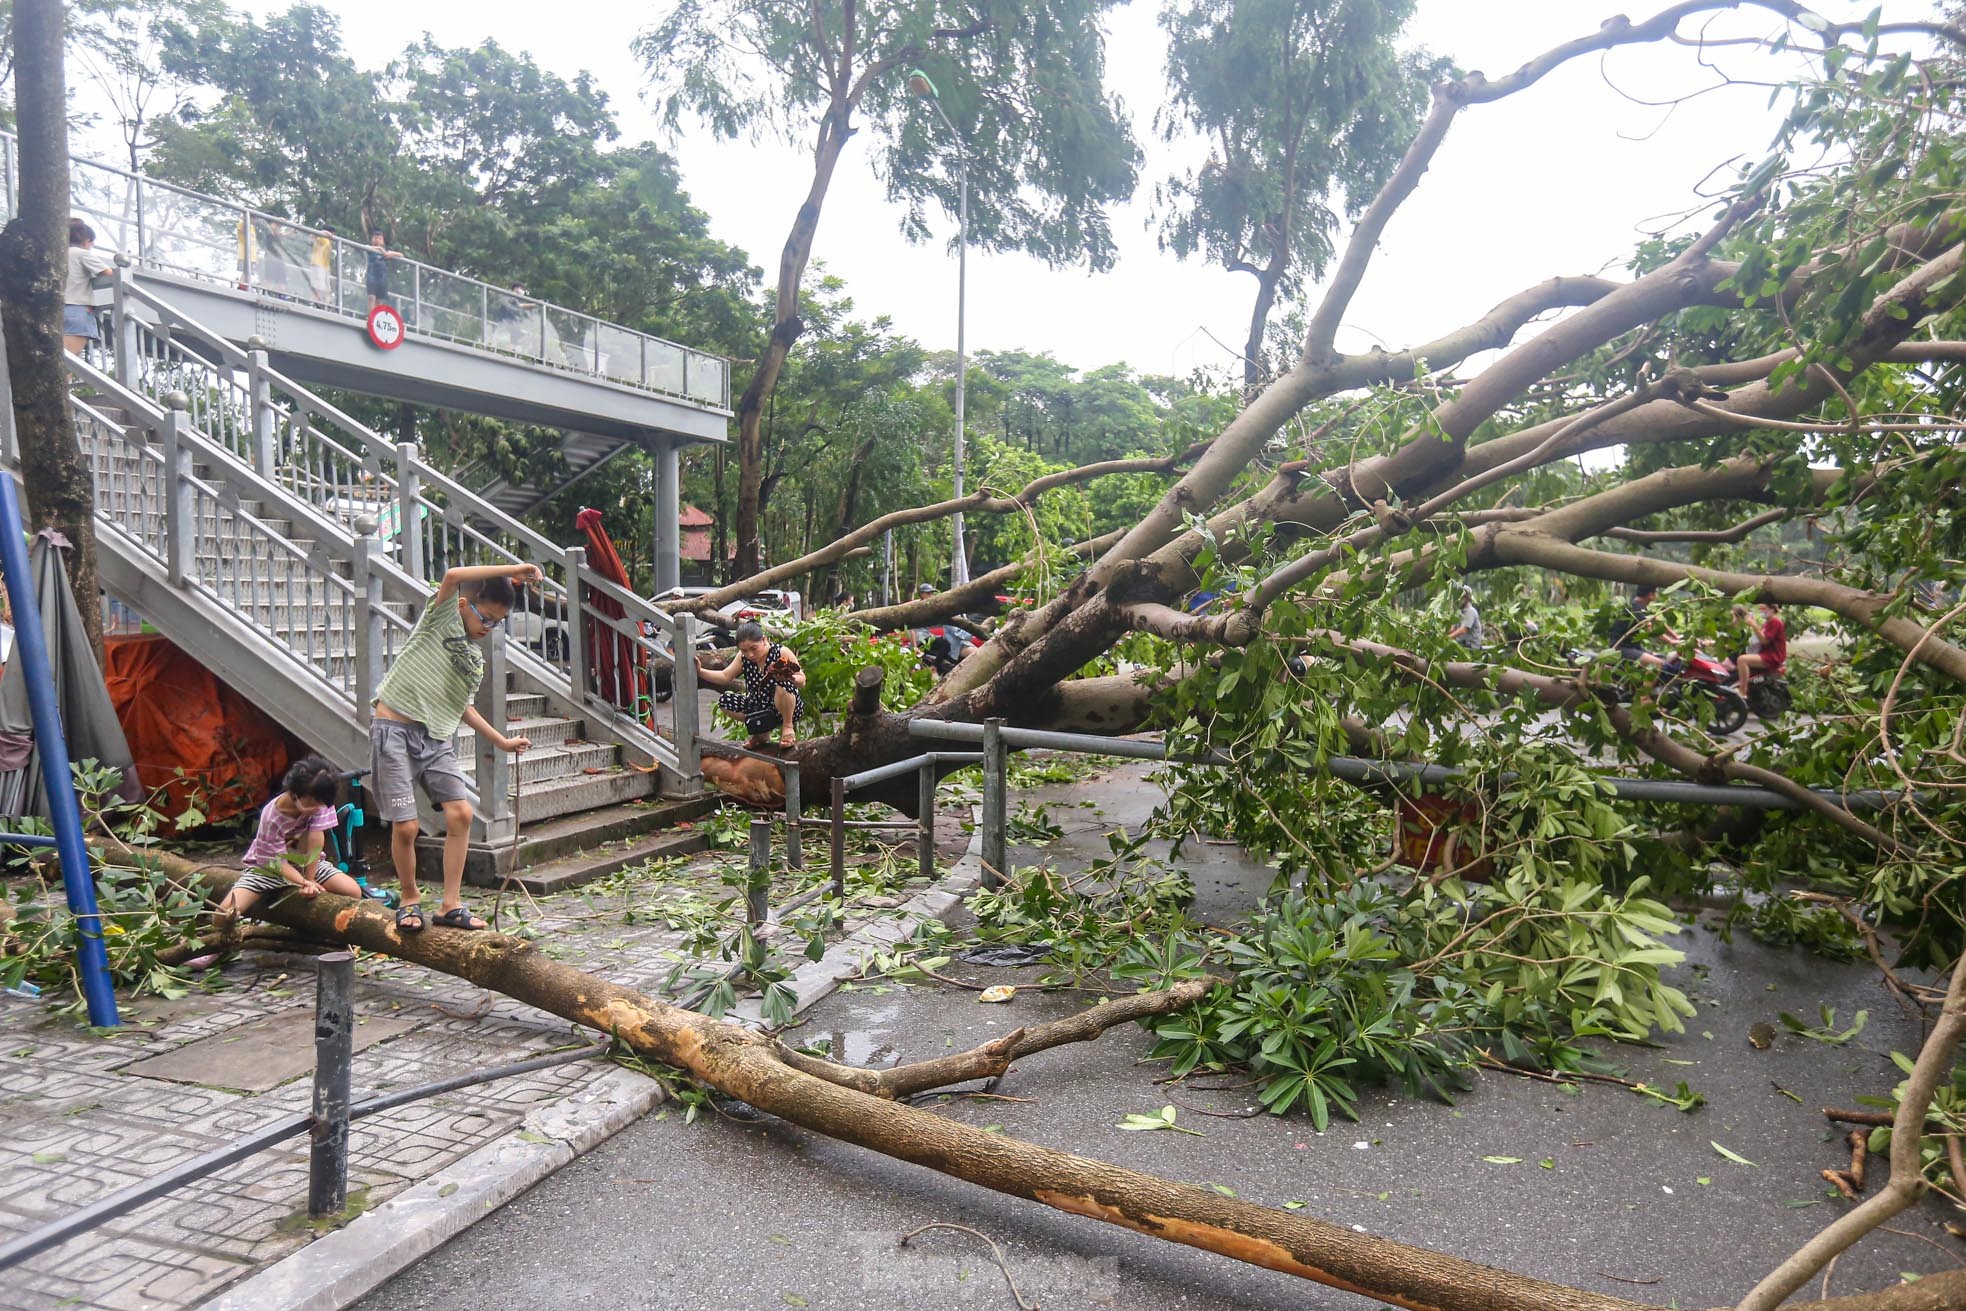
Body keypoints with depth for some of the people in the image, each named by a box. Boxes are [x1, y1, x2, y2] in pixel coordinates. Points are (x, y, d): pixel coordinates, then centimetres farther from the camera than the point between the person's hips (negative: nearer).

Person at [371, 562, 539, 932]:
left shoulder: (475, 659, 16)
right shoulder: (442, 617, -3)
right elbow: (453, 576, -22)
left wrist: (502, 741, 23)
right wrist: (512, 570, -20)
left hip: (436, 738, 6)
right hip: (395, 731, -6)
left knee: (460, 813, -6)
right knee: (406, 826, -6)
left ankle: (451, 904, 3)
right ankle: (410, 899, 18)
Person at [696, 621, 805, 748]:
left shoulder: (781, 653, -18)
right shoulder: (743, 657, -5)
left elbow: (802, 682, -16)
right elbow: (725, 677, 5)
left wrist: (790, 678, -39)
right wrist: (700, 671, -9)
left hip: (788, 708, -6)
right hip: (760, 707, 6)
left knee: (782, 683, -37)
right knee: (724, 700, -10)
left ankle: (787, 726, -11)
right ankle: (762, 729, 8)